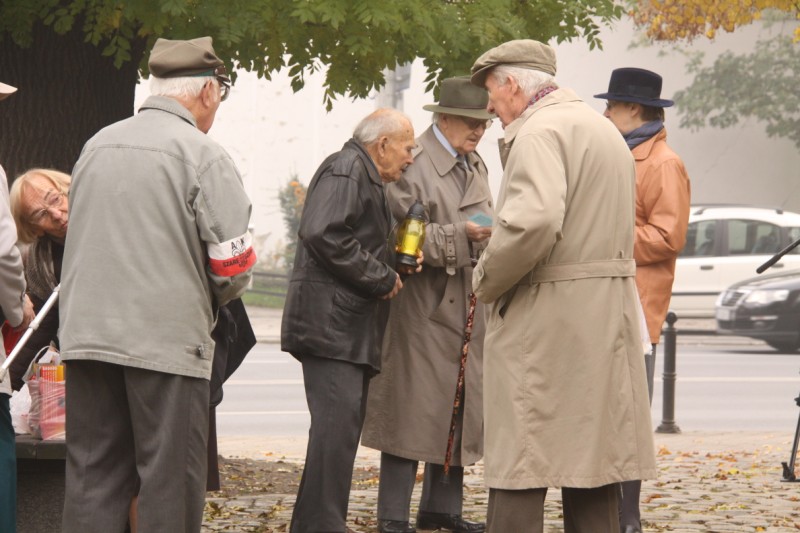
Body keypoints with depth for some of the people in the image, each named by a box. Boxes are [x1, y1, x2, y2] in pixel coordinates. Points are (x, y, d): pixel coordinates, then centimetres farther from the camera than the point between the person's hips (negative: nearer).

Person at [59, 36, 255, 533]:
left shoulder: (97, 145, 10)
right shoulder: (204, 155, -8)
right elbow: (233, 262, -11)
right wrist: (212, 301, 10)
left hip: (88, 335, 5)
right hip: (168, 340, -5)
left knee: (93, 477, 9)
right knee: (170, 479, 2)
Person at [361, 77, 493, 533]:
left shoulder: (476, 166, 17)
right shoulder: (413, 164, -11)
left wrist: (492, 232, 4)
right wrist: (459, 236, -23)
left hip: (467, 308, 8)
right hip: (423, 309, -8)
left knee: (461, 410, 10)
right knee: (414, 410, -7)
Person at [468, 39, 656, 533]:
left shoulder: (540, 131, -12)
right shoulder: (604, 128, 19)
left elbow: (533, 221, -28)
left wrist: (487, 282, -13)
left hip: (546, 322, -9)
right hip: (606, 320, 9)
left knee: (520, 467, -7)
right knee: (592, 459, 11)